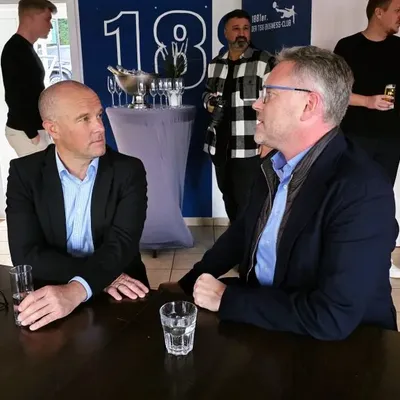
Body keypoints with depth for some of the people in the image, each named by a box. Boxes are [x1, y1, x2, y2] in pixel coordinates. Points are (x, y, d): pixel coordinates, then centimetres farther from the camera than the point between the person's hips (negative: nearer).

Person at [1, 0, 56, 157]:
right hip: (25, 131, -9)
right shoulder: (14, 50, -15)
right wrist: (32, 134, -19)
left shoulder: (26, 49, 14)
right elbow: (15, 97, -21)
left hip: (34, 127, 9)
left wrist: (37, 130, 16)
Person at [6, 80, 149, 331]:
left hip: (118, 299, 0)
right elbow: (26, 255, -10)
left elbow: (122, 243, -15)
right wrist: (102, 276, -20)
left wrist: (76, 290, -32)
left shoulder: (128, 171, -5)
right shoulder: (25, 172, -3)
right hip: (49, 299, 1)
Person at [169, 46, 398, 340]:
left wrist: (225, 298, -20)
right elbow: (241, 232, 14)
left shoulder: (363, 189, -25)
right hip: (261, 320, 6)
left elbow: (332, 318, -29)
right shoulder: (274, 165, 0)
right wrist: (187, 284, 8)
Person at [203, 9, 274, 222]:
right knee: (228, 196, 17)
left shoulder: (264, 61, -6)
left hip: (249, 146, -6)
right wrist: (209, 103, 1)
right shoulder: (215, 64, 11)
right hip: (219, 144, 6)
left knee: (246, 200, -3)